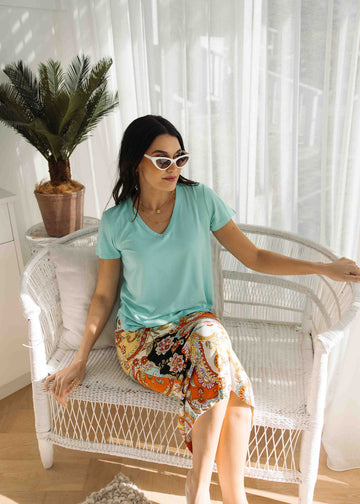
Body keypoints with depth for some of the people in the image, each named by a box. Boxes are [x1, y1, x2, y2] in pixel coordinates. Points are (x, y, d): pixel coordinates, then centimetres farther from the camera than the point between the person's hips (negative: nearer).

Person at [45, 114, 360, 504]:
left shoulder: (201, 200, -2)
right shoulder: (115, 222, -3)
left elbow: (255, 258, 1)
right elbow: (104, 295, 5)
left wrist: (323, 268, -6)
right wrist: (79, 362, 3)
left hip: (196, 323, 2)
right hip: (141, 336, -1)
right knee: (230, 385, -28)